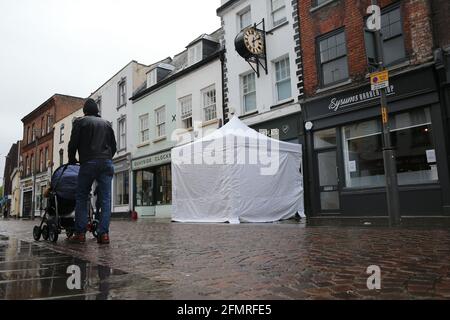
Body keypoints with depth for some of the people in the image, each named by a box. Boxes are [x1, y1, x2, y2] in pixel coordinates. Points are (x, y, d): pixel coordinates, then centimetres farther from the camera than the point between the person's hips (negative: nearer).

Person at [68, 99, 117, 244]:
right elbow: (114, 146, 18)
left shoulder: (80, 122, 9)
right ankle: (104, 233, -5)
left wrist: (72, 160, 18)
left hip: (89, 163, -3)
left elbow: (73, 144, 4)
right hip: (107, 163, 3)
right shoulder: (106, 123, 20)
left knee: (82, 197, 6)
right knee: (106, 198, 0)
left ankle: (80, 233, 2)